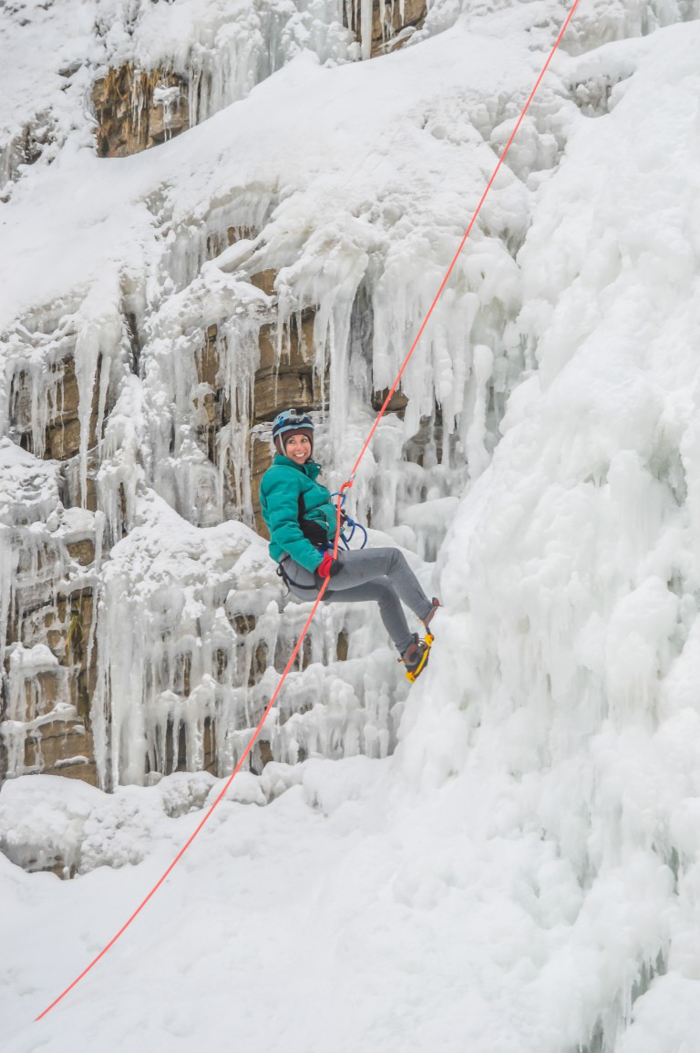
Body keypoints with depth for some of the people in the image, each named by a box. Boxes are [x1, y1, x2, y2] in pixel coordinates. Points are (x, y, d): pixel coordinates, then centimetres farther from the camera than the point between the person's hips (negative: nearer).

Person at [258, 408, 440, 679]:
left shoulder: (301, 474, 23)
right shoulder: (283, 476, -10)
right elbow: (282, 527, -23)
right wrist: (316, 560, -31)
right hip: (306, 569, -11)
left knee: (386, 589, 22)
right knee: (392, 557, -7)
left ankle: (409, 653, 30)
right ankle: (428, 613, 4)